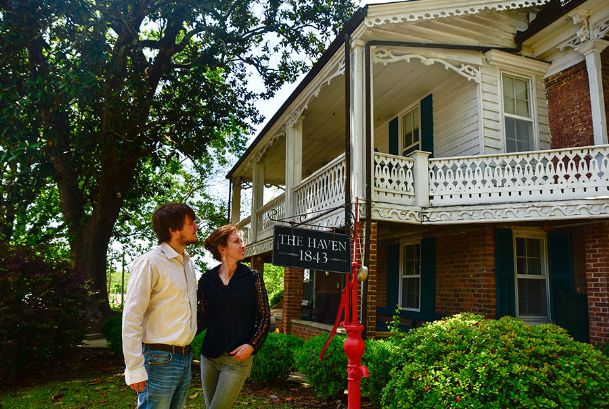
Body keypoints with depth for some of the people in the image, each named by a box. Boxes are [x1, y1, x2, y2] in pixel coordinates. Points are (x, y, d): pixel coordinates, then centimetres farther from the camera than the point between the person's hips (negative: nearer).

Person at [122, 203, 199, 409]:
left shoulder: (188, 262, 9)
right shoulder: (150, 262, -14)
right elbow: (131, 317, -16)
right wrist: (135, 368, -18)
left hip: (185, 357, 7)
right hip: (159, 360, -7)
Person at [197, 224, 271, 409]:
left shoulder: (252, 277, -4)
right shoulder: (206, 280, 0)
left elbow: (264, 316, -1)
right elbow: (203, 317, 4)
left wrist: (252, 345, -12)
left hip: (238, 358, -3)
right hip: (209, 356, 3)